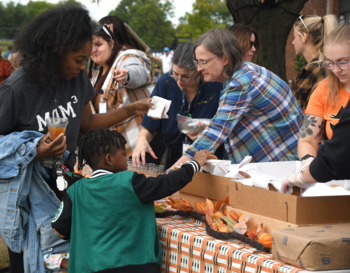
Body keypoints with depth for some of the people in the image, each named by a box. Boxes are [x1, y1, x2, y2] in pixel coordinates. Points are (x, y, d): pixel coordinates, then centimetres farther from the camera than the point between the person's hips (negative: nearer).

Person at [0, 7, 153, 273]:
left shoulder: (78, 79, -4)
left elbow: (86, 123, 9)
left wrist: (131, 110, 1)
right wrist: (36, 153, -30)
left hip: (64, 181, 5)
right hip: (27, 189, -5)